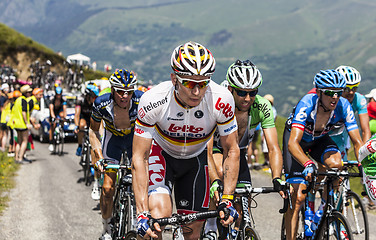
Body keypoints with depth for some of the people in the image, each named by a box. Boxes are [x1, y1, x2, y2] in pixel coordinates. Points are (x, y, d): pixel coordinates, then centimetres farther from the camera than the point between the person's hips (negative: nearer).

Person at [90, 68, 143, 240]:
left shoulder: (142, 100, -30)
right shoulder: (101, 104, -28)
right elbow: (93, 130, -9)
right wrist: (98, 156, -21)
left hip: (136, 137, 0)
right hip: (112, 137, 0)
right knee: (108, 187, -9)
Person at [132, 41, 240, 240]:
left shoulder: (221, 100, -31)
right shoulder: (153, 101, -34)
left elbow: (231, 152, -17)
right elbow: (139, 158, -29)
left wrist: (227, 200, -24)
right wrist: (142, 213, -36)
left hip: (195, 158, 2)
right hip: (161, 153, -2)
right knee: (160, 214, -28)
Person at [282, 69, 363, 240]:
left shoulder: (343, 106, -27)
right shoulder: (306, 104, -36)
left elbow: (357, 142, -24)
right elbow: (293, 143, -45)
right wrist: (308, 164, -62)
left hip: (320, 139, 3)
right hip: (296, 137, -3)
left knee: (336, 163, -30)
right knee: (298, 197, -14)